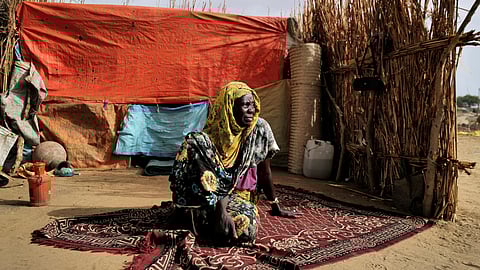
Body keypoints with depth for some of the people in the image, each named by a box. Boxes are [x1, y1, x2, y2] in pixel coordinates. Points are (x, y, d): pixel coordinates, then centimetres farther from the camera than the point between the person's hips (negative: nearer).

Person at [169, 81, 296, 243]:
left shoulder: (260, 128, -10)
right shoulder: (210, 135, -14)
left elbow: (264, 172, -2)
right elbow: (207, 177, -22)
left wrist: (276, 208, 6)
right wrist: (220, 210, -38)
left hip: (239, 193, 2)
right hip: (201, 195, -1)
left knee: (245, 228, -33)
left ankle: (206, 214, 2)